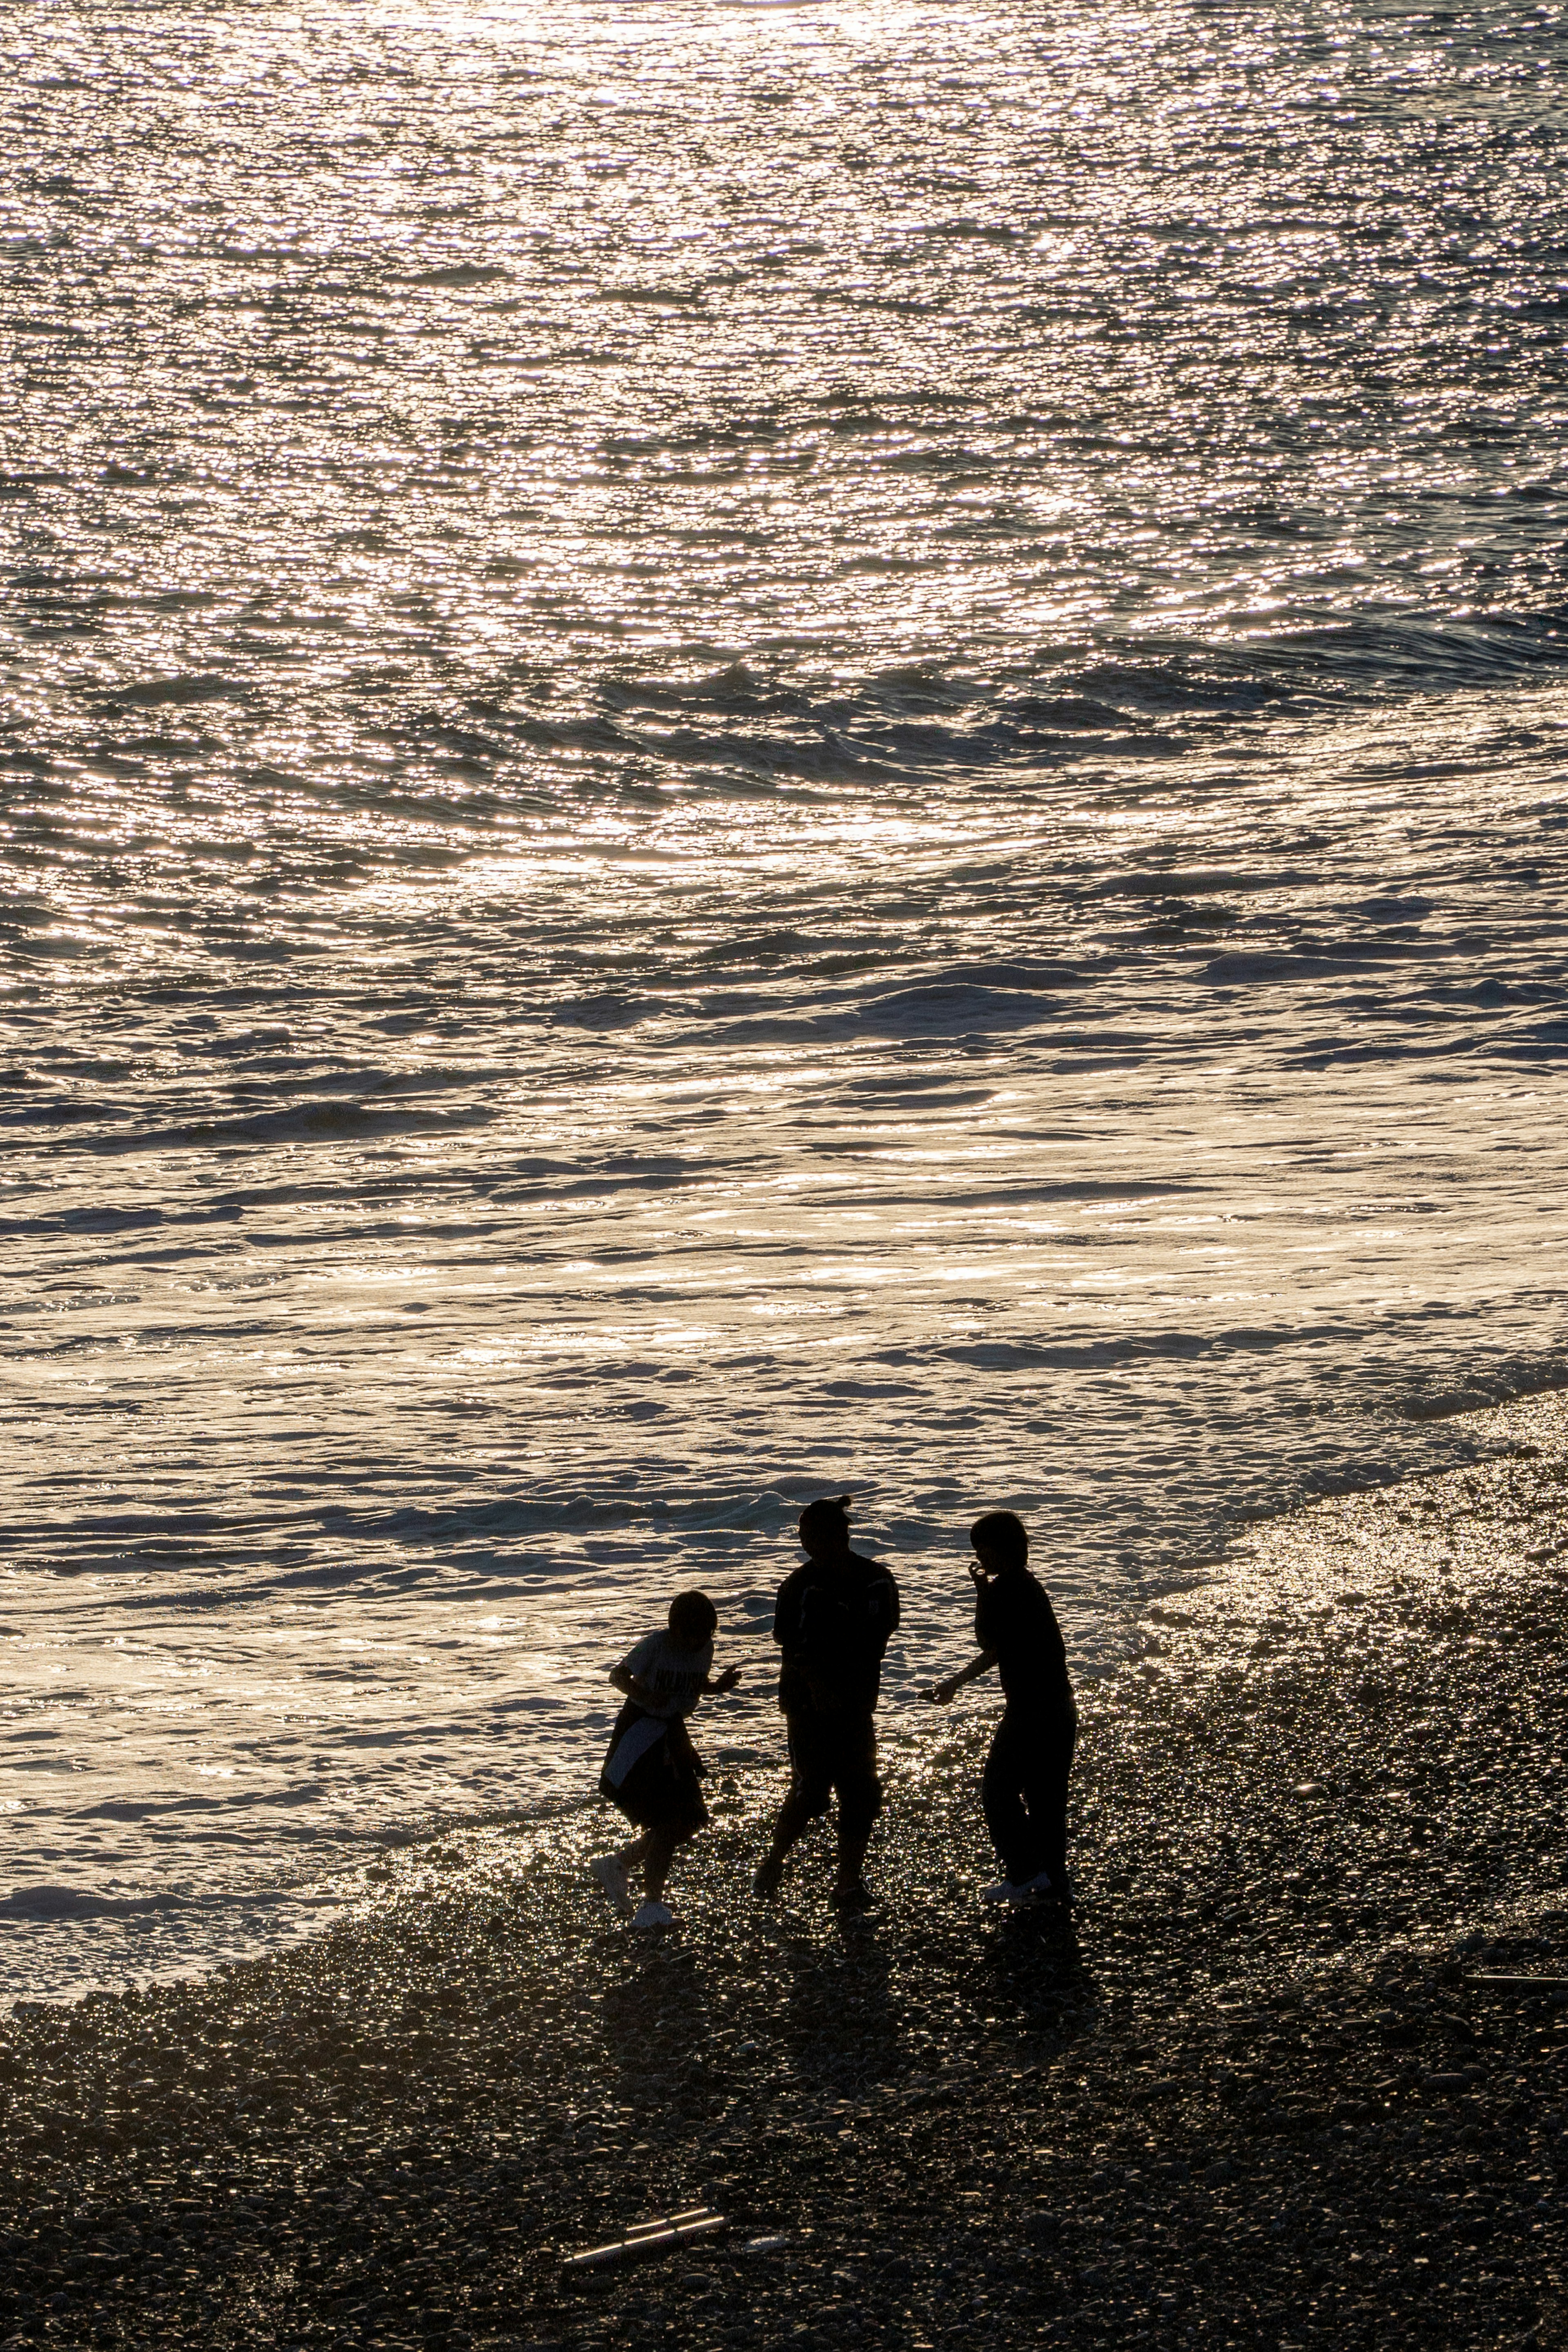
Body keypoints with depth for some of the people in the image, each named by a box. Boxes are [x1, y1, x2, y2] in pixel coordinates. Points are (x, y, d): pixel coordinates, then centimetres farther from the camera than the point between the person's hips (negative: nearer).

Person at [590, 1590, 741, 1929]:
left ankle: (617, 1864, 24)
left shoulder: (705, 1650, 1)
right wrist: (643, 1695, -27)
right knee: (669, 1821, -16)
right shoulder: (656, 1647, -17)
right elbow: (619, 1675, -9)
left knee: (689, 1820, 6)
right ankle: (652, 1905, -11)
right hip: (640, 1734, -8)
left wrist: (719, 1686, -5)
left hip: (673, 1734, 8)